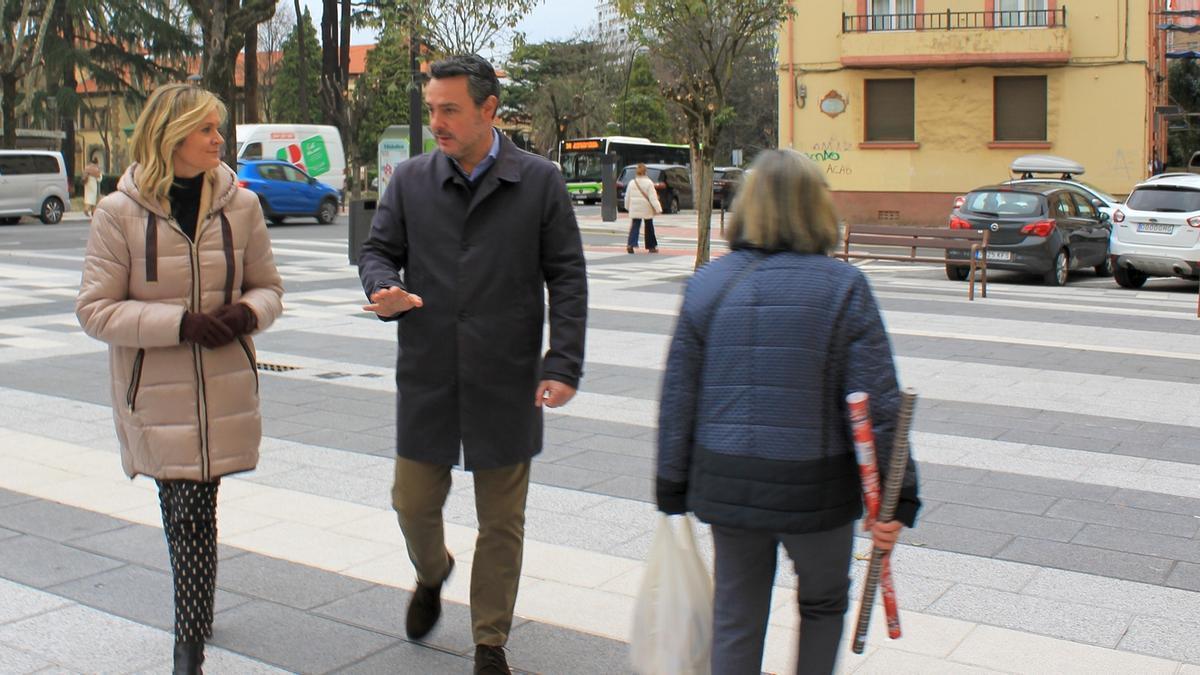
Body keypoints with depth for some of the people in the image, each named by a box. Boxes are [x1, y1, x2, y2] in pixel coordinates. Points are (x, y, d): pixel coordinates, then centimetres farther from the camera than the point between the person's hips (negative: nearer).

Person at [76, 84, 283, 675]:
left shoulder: (240, 205, 1)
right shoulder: (120, 213, -6)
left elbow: (268, 287, 11)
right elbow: (95, 309, -7)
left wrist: (249, 312, -13)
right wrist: (180, 323, -19)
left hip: (224, 394, 1)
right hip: (156, 397, -1)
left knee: (194, 514, 4)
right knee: (186, 514, 4)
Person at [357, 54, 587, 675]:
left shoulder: (539, 181, -2)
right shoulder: (411, 179, 4)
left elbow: (567, 277, -2)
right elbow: (378, 249, 10)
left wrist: (564, 363, -10)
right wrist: (382, 288, -15)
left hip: (507, 383, -2)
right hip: (426, 380, 2)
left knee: (502, 523, 8)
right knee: (413, 503, 11)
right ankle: (431, 574, 46)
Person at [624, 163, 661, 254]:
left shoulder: (632, 183, 1)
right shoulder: (649, 183, -10)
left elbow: (627, 197, 8)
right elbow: (652, 197, -15)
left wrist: (627, 207, 22)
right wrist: (658, 208, -16)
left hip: (635, 209, 2)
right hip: (647, 209, -2)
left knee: (635, 226, 2)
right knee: (649, 227, 11)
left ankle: (630, 244, -20)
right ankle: (651, 247, 18)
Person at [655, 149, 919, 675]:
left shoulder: (707, 284, 0)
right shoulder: (844, 287, -9)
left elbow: (678, 399, 2)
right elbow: (876, 406, -12)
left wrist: (672, 488, 10)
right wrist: (895, 498, -6)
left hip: (727, 486, 3)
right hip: (816, 489, -2)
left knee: (736, 617, 15)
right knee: (823, 603, 22)